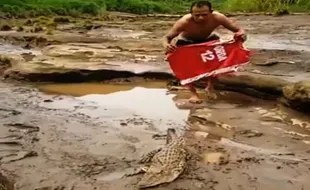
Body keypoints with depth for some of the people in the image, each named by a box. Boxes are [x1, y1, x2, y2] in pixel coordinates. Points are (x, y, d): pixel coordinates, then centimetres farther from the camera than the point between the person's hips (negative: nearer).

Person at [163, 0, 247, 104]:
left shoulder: (218, 18, -35)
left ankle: (210, 88, 14)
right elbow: (166, 37, -30)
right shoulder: (184, 22, -41)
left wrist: (242, 34, -50)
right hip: (186, 41, -2)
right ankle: (193, 92, 2)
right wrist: (166, 45, -55)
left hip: (208, 39, 2)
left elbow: (239, 30, -24)